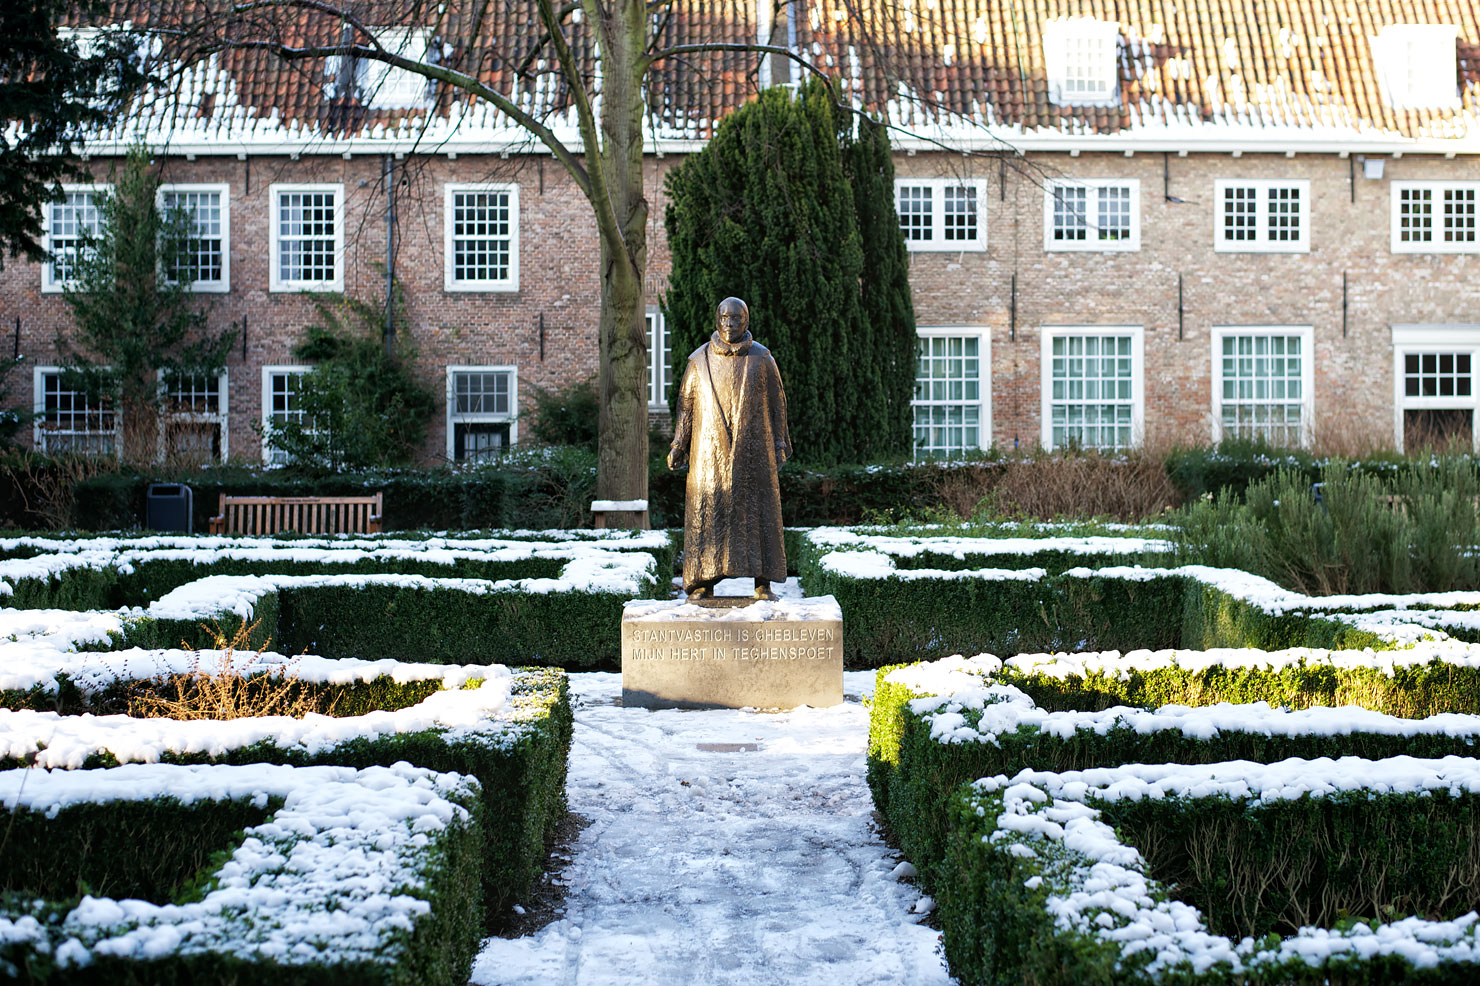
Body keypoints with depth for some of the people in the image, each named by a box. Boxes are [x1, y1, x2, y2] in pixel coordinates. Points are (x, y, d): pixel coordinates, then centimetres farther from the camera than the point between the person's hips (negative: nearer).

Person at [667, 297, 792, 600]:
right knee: (707, 512, -3)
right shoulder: (699, 360, 4)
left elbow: (776, 402, 6)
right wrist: (678, 446, 0)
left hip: (753, 449, 0)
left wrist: (780, 444, 1)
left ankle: (763, 583, 4)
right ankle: (703, 583, 2)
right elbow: (686, 404, 7)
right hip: (710, 452, 0)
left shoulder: (762, 359, 3)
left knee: (757, 511, -1)